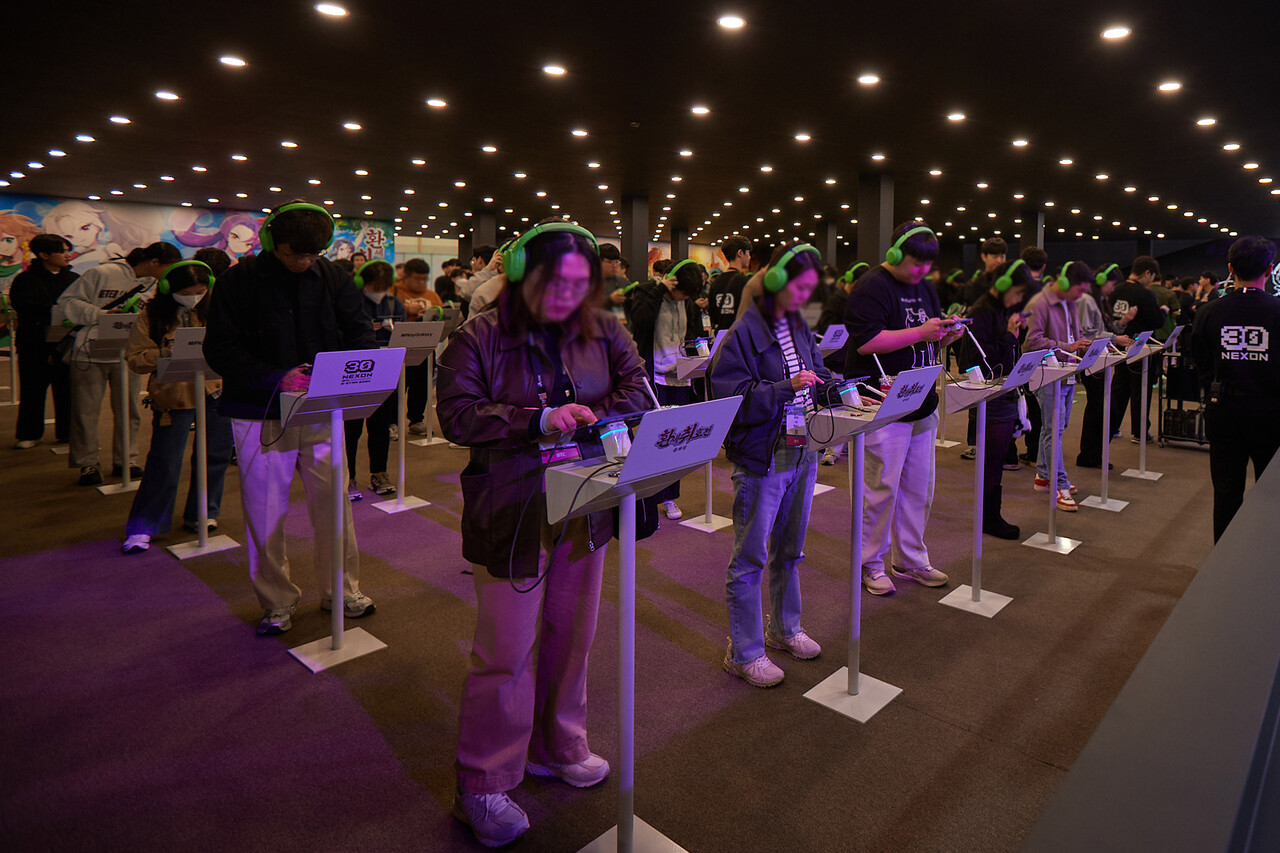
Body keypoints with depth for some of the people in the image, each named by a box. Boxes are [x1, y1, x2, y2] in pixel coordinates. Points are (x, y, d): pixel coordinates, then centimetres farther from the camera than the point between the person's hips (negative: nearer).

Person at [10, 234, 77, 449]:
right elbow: (22, 304, -15)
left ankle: (67, 431, 16)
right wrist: (54, 310, -26)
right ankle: (29, 435, 14)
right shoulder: (25, 279, 0)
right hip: (35, 344, -2)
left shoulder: (74, 279, 13)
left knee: (67, 389, 5)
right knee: (33, 390, 4)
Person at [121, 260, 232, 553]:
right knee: (164, 463, -1)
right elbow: (137, 360, -4)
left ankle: (201, 514, 28)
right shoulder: (150, 317, -1)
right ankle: (142, 528, 10)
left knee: (216, 455, 10)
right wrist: (167, 353, -19)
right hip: (173, 395, -3)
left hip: (215, 391, 3)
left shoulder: (215, 310, 6)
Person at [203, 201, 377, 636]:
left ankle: (342, 590, 25)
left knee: (334, 503, 7)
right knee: (265, 513, 8)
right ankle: (277, 603, 25)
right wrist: (277, 378, -23)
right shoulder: (239, 280, -4)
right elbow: (220, 350, -9)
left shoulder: (333, 277, 2)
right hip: (262, 415, -1)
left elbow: (361, 332, 1)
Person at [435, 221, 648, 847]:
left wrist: (590, 416, -16)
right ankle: (483, 786, 22)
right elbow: (455, 416, -14)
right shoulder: (479, 337, -7)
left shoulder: (602, 330, 5)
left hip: (584, 507, 5)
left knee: (570, 634, 17)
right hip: (512, 513, -5)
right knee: (505, 651, 2)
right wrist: (538, 420, -24)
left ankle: (557, 748, 40)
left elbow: (639, 387, 2)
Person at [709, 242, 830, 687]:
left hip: (803, 452, 8)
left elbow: (819, 376, 20)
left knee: (789, 549, 21)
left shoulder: (799, 326, 8)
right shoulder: (745, 330, -14)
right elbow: (733, 395, -19)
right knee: (750, 557, 3)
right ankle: (743, 652, 17)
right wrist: (787, 387, -25)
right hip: (762, 458, -8)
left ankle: (784, 628, 39)